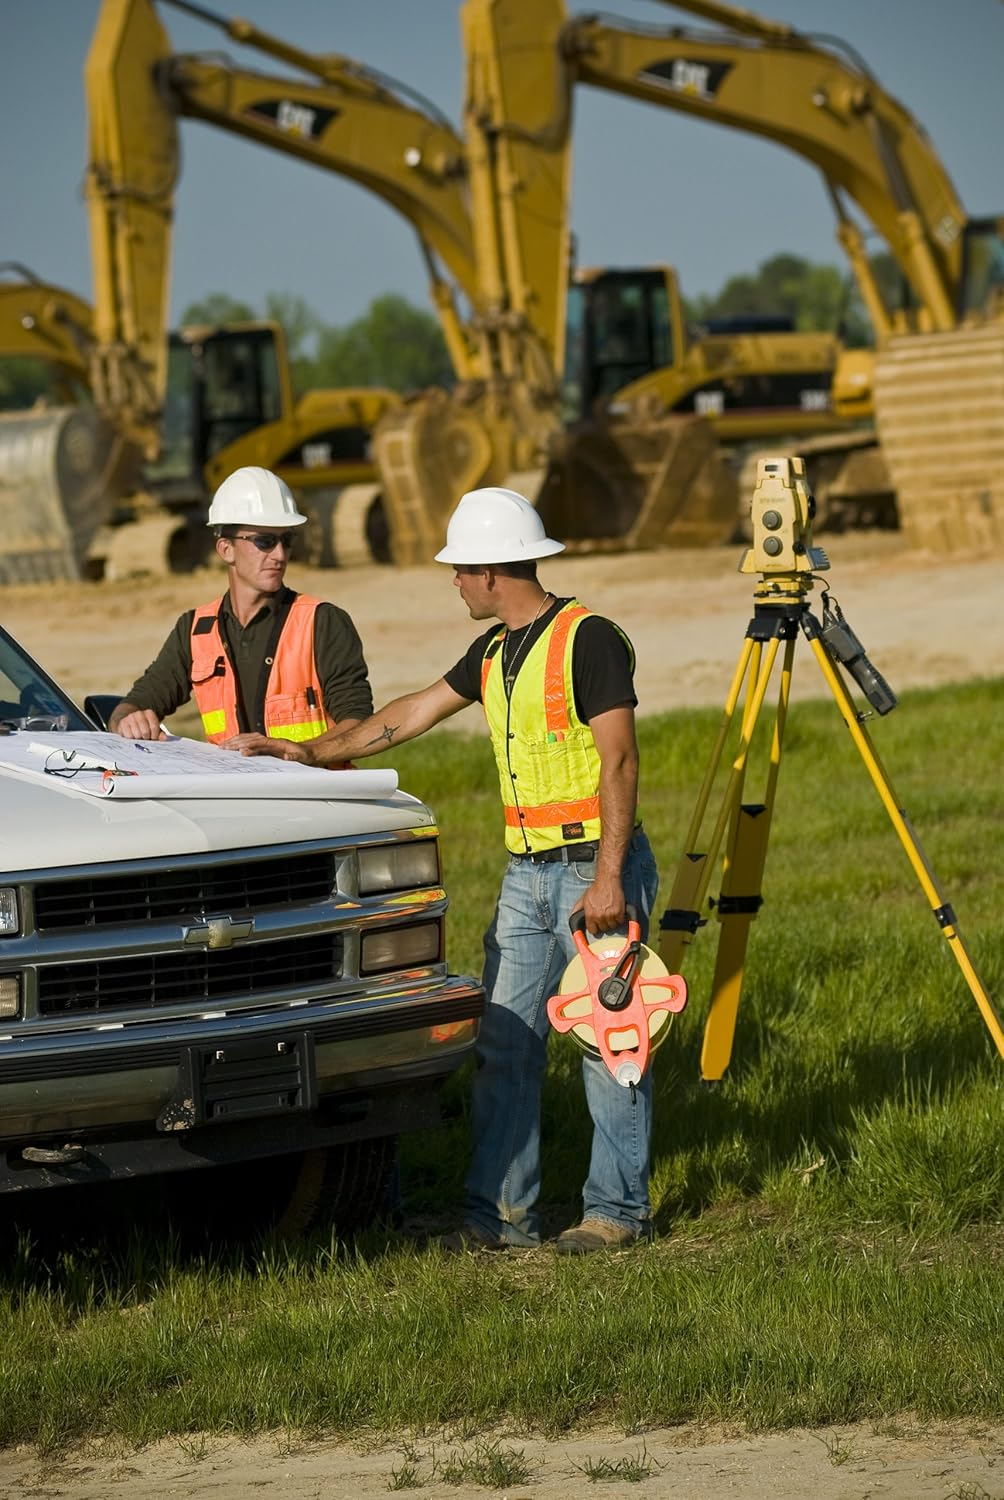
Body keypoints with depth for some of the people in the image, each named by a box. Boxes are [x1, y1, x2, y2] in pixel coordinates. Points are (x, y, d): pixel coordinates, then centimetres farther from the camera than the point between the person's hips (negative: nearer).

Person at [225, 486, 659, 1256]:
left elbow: (619, 761, -17)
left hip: (595, 866, -9)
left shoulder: (588, 640, -14)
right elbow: (411, 714, 22)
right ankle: (502, 1210, 8)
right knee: (505, 1040, 5)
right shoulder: (494, 652, 13)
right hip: (526, 870, 9)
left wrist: (608, 878, -22)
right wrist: (303, 752, 23)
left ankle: (617, 1209, 4)